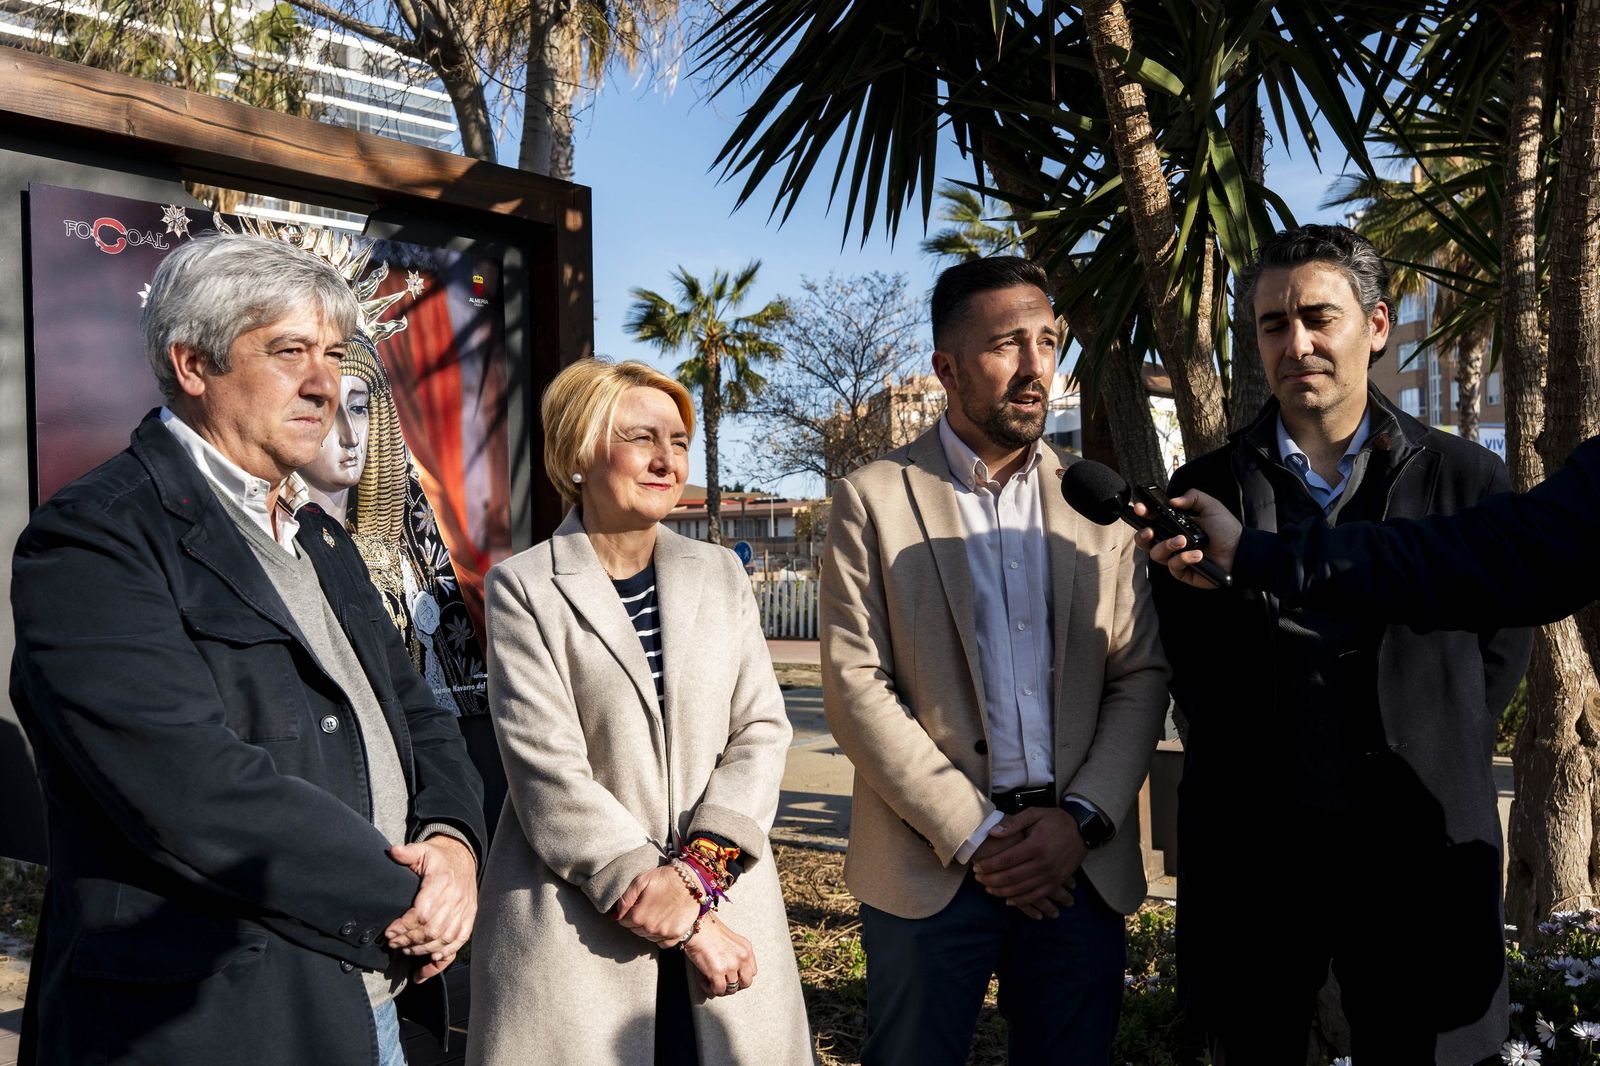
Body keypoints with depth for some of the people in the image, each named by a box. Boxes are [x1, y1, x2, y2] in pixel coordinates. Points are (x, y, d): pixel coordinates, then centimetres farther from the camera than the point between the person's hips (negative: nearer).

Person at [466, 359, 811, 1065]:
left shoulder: (720, 574, 7)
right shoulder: (523, 588, -5)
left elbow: (761, 729, 2)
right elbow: (547, 770, -12)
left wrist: (702, 861, -15)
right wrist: (686, 923, -15)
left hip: (726, 898, 4)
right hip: (577, 922, -3)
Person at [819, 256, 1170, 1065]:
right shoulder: (874, 498, -2)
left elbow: (1141, 676, 5)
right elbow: (856, 686, -7)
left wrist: (1083, 819, -8)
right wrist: (974, 835, -11)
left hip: (1081, 867, 3)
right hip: (929, 868, -2)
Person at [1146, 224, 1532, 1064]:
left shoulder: (1464, 479, 1)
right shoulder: (1206, 489, 1)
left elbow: (1500, 651, 8)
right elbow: (1187, 665, 7)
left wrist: (1429, 764, 2)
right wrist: (1252, 768, 2)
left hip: (1421, 842, 0)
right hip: (1251, 845, 1)